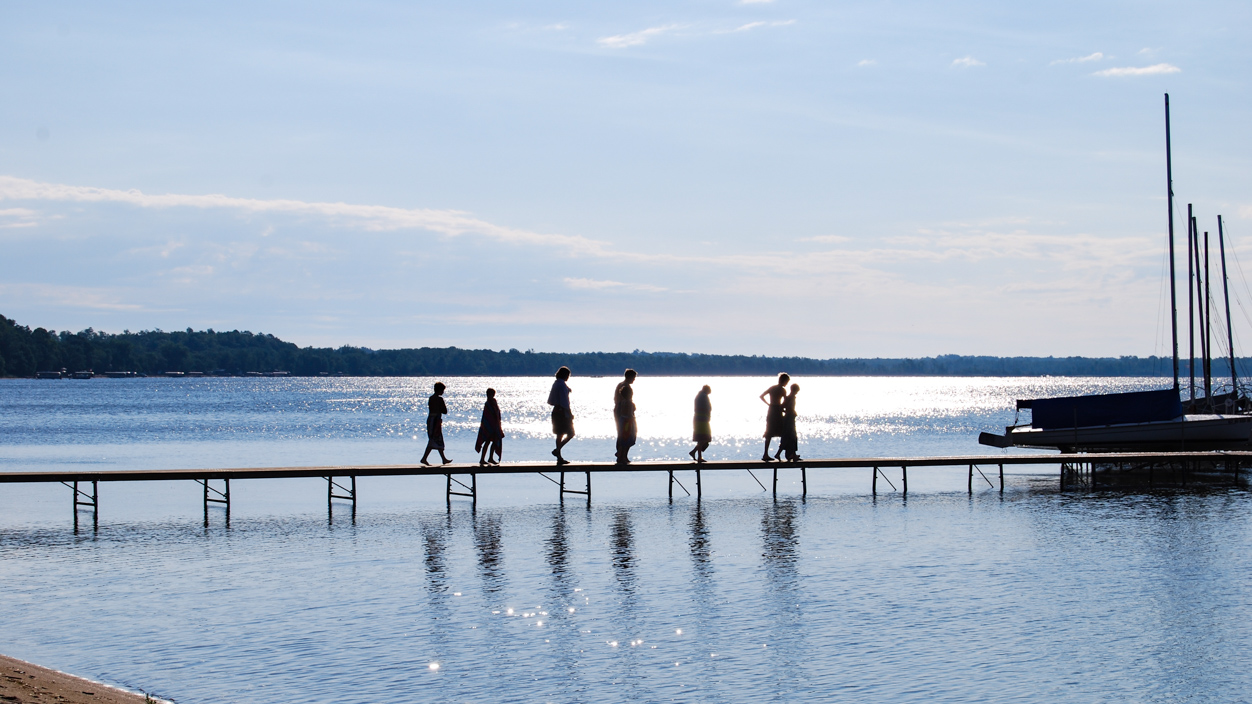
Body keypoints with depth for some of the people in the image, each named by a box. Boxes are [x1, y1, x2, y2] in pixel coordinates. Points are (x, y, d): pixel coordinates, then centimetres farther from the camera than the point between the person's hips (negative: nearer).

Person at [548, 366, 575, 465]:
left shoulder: (555, 384, 13)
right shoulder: (562, 385, -15)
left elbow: (550, 401, 16)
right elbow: (564, 401, -19)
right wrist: (569, 413, -14)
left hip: (556, 411, 9)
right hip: (563, 412, -9)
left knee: (560, 435, 10)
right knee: (570, 434, -2)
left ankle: (559, 458, 10)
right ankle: (557, 450, -11)